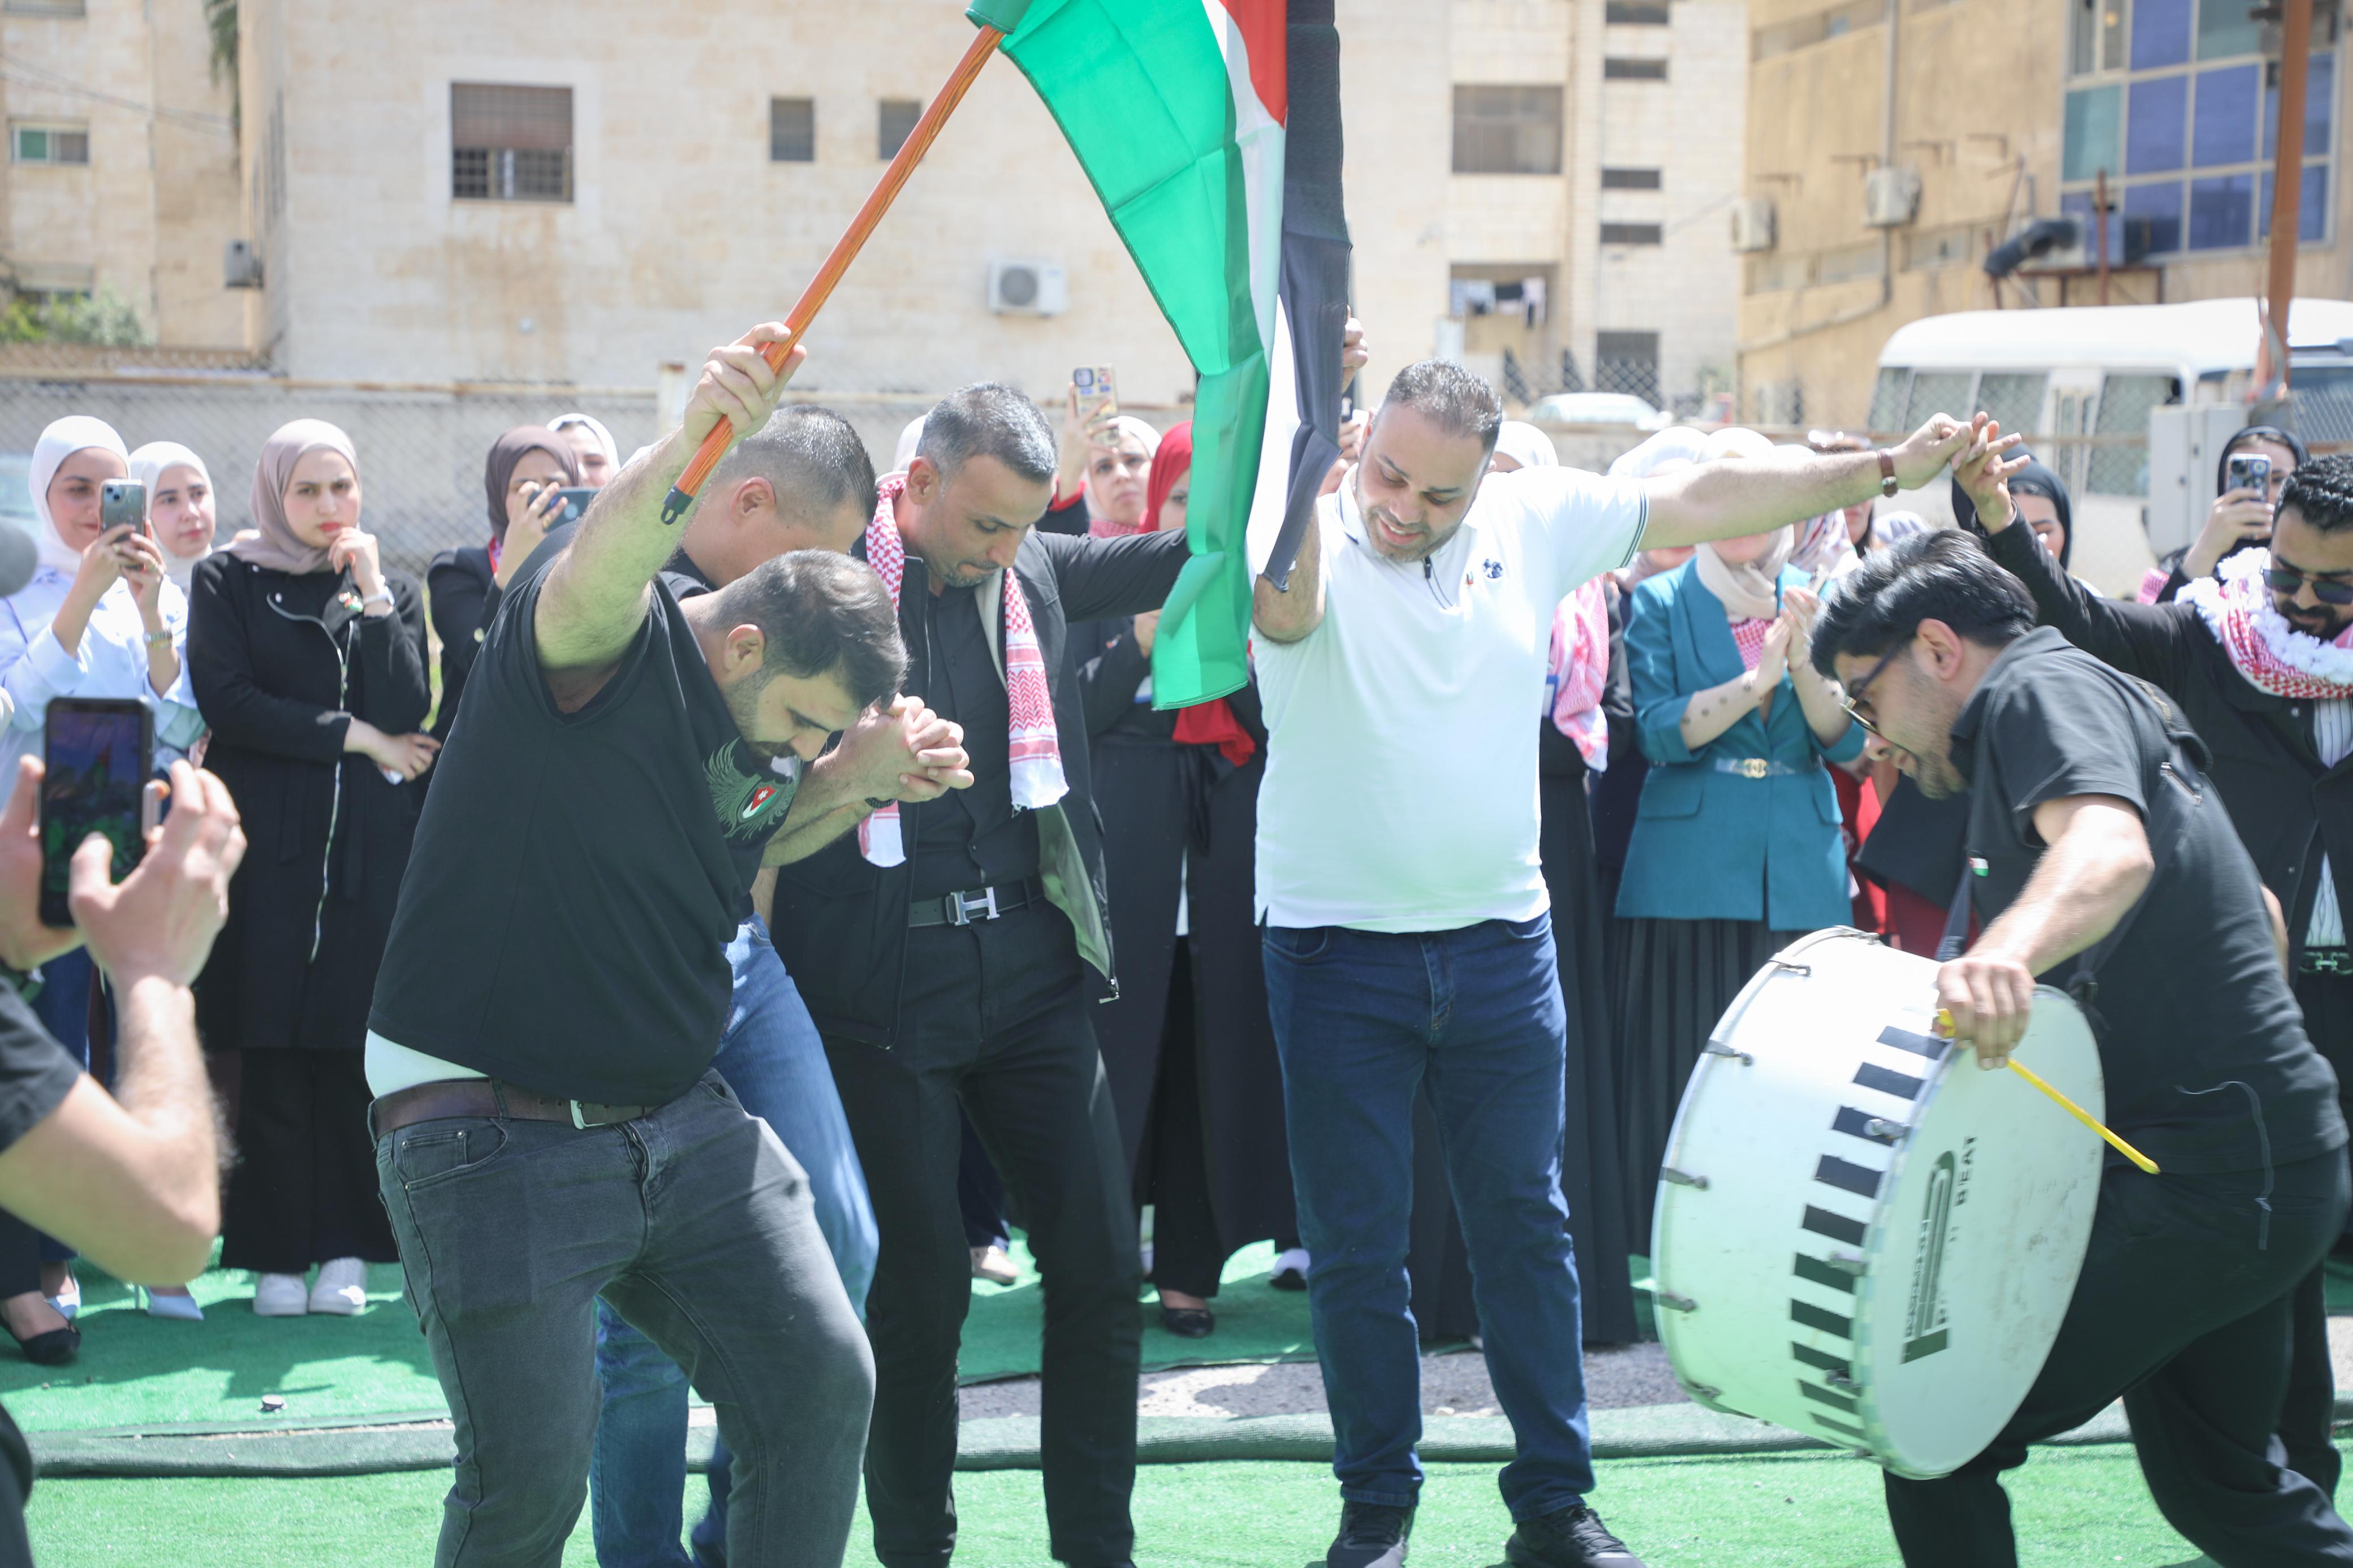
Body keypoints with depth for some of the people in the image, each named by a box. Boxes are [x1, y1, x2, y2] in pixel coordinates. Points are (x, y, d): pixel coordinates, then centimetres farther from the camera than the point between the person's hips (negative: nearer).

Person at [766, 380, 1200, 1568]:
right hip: (884, 977, -4)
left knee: (1100, 1259, 4)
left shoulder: (1037, 571, 7)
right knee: (919, 1280, 2)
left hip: (1031, 963, 4)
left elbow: (1192, 553, 11)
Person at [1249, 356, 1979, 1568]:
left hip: (1501, 941, 3)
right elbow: (1283, 603, -35)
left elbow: (1702, 500, 7)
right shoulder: (1314, 545, -11)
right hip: (1338, 951, -3)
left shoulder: (1533, 521, 1)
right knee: (1356, 1245, 5)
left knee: (1525, 1226, 11)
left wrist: (1882, 470, 9)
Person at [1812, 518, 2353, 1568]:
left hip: (2201, 1178, -11)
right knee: (2217, 1483, 25)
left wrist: (2006, 952, -49)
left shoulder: (2040, 688, -8)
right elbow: (2256, 916, 33)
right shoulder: (2117, 705, 23)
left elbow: (2112, 848, -30)